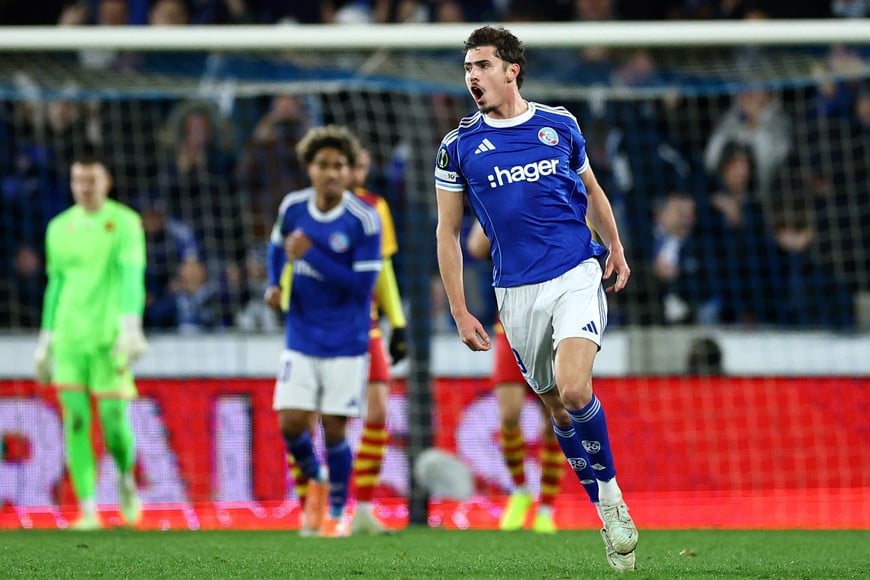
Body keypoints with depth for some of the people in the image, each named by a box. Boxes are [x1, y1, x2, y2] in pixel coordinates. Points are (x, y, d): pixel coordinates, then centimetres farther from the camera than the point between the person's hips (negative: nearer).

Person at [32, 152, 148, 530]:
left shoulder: (124, 222, 0)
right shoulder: (60, 227, 13)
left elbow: (132, 275, -9)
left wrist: (131, 325, -21)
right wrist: (46, 339, 18)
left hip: (108, 337, -3)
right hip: (69, 338, 3)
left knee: (113, 420, -6)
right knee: (75, 421, -5)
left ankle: (126, 478, 25)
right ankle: (88, 509, -3)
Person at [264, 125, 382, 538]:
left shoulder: (364, 221, -15)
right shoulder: (292, 208, -2)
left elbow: (362, 284, -19)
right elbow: (278, 245, 19)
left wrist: (311, 255, -24)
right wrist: (274, 284, 1)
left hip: (346, 344, -3)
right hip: (301, 341, 3)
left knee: (334, 430, -2)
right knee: (292, 424, -4)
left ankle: (337, 512, 19)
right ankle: (316, 481, 28)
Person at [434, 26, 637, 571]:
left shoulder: (559, 125, 4)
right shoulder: (459, 146, 1)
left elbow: (591, 189, 20)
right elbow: (448, 231, 5)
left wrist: (615, 248, 9)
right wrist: (460, 311, 1)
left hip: (578, 275, -2)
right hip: (517, 294, 2)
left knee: (574, 390, -22)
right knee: (557, 406, 7)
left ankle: (612, 491, -1)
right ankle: (608, 511, 23)